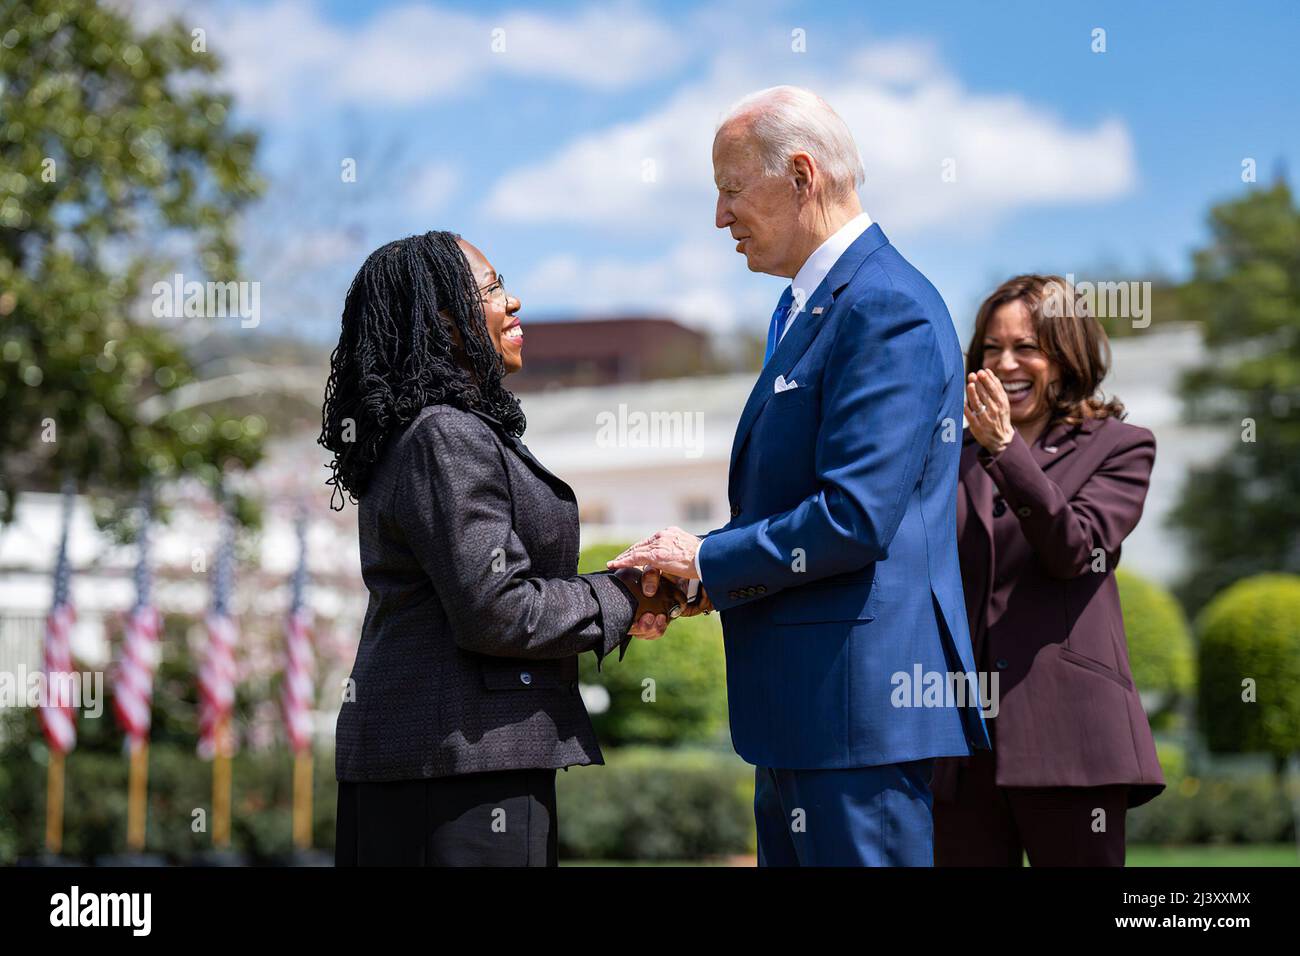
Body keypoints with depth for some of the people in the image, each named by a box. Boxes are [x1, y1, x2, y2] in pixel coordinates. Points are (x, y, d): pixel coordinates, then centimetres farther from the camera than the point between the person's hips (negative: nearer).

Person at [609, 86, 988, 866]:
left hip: (861, 700, -10)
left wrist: (706, 560, -11)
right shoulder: (810, 308, 18)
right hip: (804, 712, 10)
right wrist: (686, 575, 6)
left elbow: (857, 518, -22)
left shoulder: (888, 310, -15)